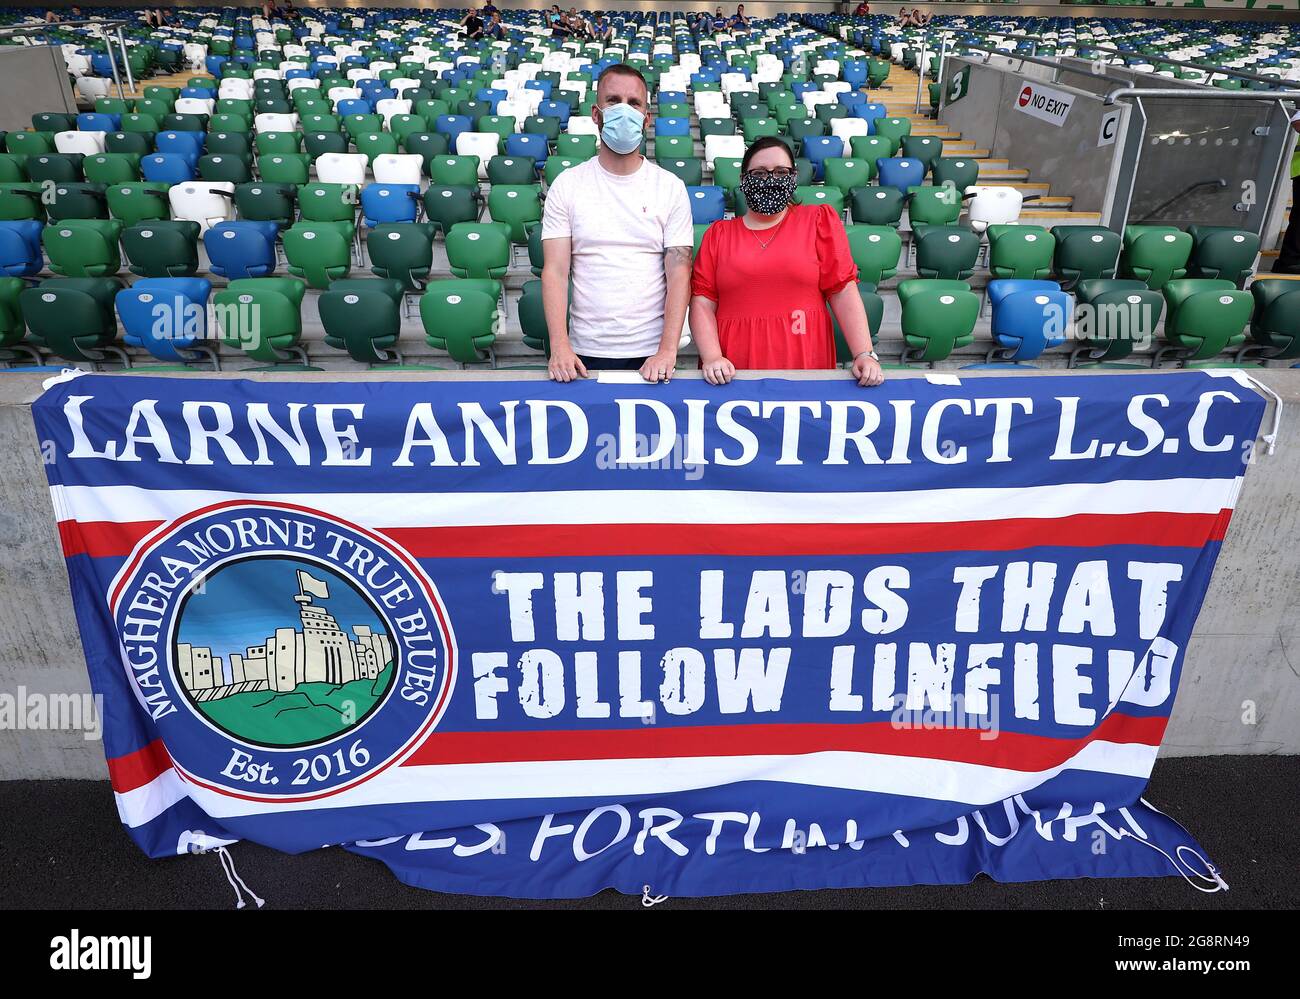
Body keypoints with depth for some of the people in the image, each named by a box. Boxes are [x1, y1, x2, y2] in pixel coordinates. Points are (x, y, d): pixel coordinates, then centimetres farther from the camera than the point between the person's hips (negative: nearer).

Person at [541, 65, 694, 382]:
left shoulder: (671, 187, 1)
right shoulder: (566, 184, 2)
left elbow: (679, 274, -5)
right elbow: (555, 271, -5)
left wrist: (667, 351, -17)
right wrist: (559, 346, -18)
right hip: (585, 353, 0)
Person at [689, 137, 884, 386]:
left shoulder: (820, 220, 9)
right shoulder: (718, 234, 12)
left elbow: (843, 292, 1)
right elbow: (703, 302, 4)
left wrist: (865, 355, -10)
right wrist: (712, 358, -13)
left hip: (805, 366, -1)